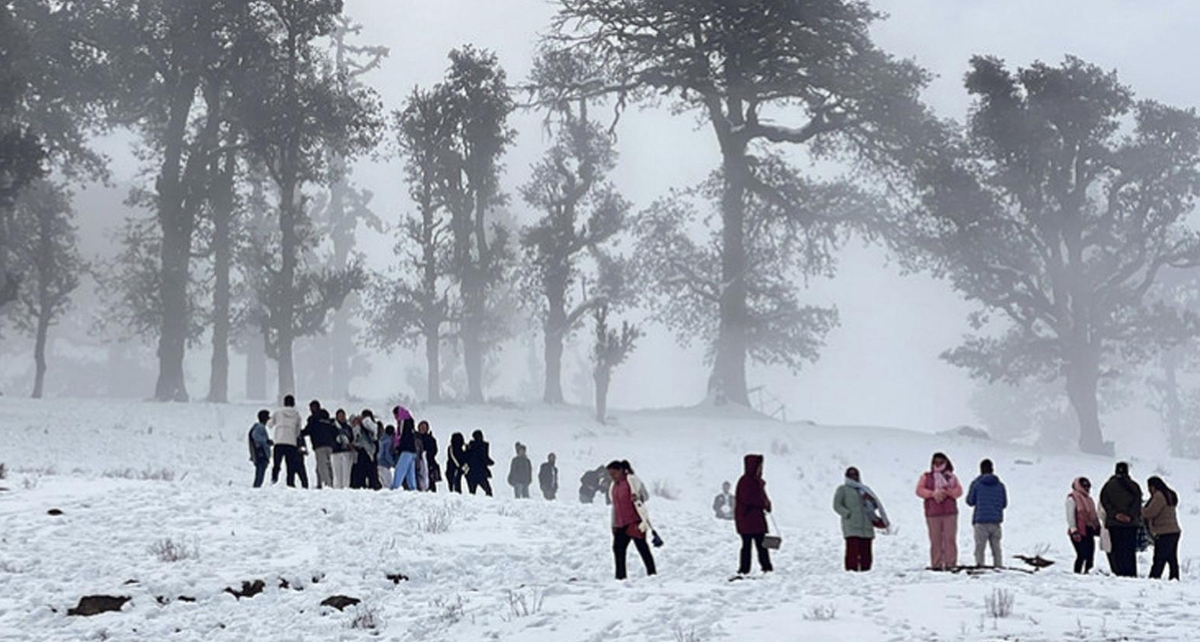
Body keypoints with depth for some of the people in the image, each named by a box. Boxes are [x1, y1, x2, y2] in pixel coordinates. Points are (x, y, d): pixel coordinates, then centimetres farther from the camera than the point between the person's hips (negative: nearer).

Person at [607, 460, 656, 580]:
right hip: (620, 524, 7)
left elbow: (645, 495, -7)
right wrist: (614, 525, 20)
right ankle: (620, 576, 7)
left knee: (642, 547, -7)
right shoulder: (613, 487, 17)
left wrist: (638, 497, -29)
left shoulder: (632, 480, -5)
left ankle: (652, 572, -2)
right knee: (618, 548, 1)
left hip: (635, 521, -7)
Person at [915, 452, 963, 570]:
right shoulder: (926, 477, 13)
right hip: (933, 514, 0)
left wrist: (947, 491, -15)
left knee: (950, 539, -7)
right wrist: (933, 493, -13)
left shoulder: (951, 477, 15)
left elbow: (958, 491, 3)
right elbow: (919, 490, 0)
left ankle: (950, 564, -6)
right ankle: (936, 565, -1)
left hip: (950, 513, 0)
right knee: (935, 540, -3)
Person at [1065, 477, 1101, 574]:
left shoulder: (1088, 499, 19)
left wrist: (1097, 527, 20)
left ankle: (1087, 572, 14)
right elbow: (1070, 516, -11)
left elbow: (1094, 515, 25)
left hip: (1089, 531, 8)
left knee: (1090, 555, 6)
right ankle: (1077, 573, -7)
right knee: (1082, 555, -13)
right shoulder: (1072, 498, -6)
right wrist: (1074, 530, -17)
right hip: (1079, 532, -8)